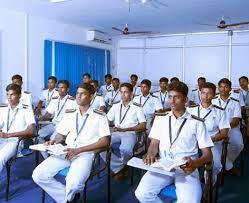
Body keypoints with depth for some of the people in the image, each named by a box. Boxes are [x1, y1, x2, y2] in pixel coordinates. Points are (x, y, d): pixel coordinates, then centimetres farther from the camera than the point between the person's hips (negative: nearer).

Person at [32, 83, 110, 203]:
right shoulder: (70, 114, 15)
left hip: (86, 154, -5)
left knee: (74, 183, -32)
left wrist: (78, 150, -16)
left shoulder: (99, 116, -1)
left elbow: (104, 142, -8)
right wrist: (54, 141, -6)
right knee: (38, 175, -14)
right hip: (65, 152, 5)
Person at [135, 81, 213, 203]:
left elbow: (207, 154, 2)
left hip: (186, 168, -1)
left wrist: (195, 164, -21)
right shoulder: (160, 119, 13)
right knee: (142, 193, -24)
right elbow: (154, 144, 9)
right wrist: (150, 155, -16)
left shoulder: (197, 123, 4)